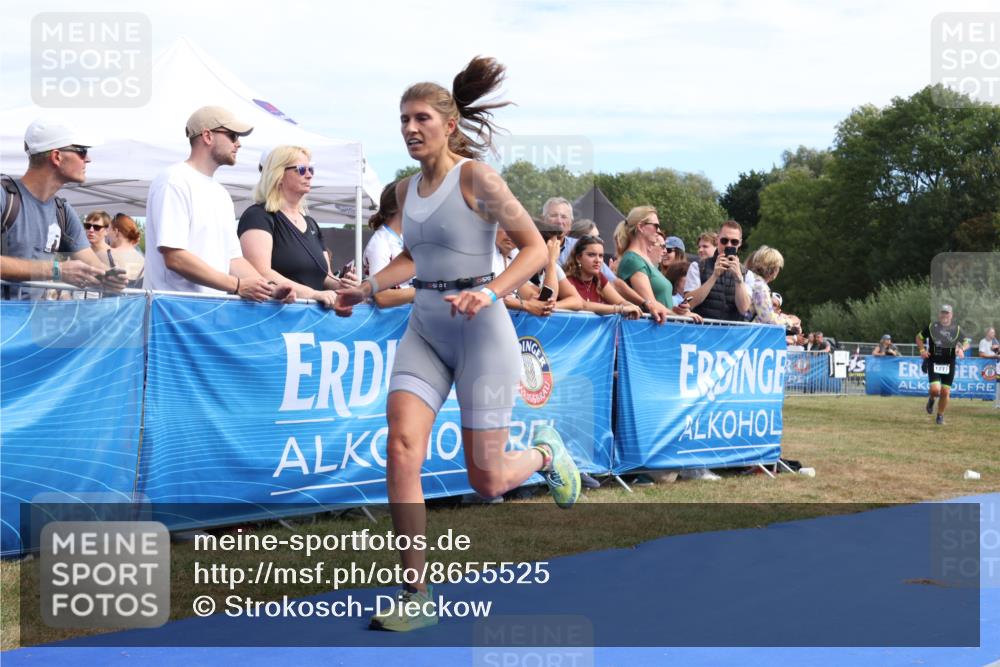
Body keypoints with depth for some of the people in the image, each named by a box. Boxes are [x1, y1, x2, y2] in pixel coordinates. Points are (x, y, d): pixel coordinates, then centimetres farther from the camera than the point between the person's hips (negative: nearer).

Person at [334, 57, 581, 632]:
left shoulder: (475, 176, -10)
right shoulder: (407, 189, 9)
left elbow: (535, 247, -11)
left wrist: (489, 293, -25)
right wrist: (367, 289, 13)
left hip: (480, 329, -5)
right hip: (424, 329, 6)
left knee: (486, 481, 0)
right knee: (402, 449, -15)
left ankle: (545, 454, 37)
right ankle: (418, 596, -6)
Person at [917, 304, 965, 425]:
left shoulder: (957, 329, 2)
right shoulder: (931, 327, -1)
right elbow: (919, 337, 11)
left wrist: (961, 349, -10)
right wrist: (922, 350, -6)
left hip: (949, 365, 2)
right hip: (933, 363, -2)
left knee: (945, 392, 1)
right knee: (935, 389, -16)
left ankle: (940, 416, 21)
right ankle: (931, 399, 21)